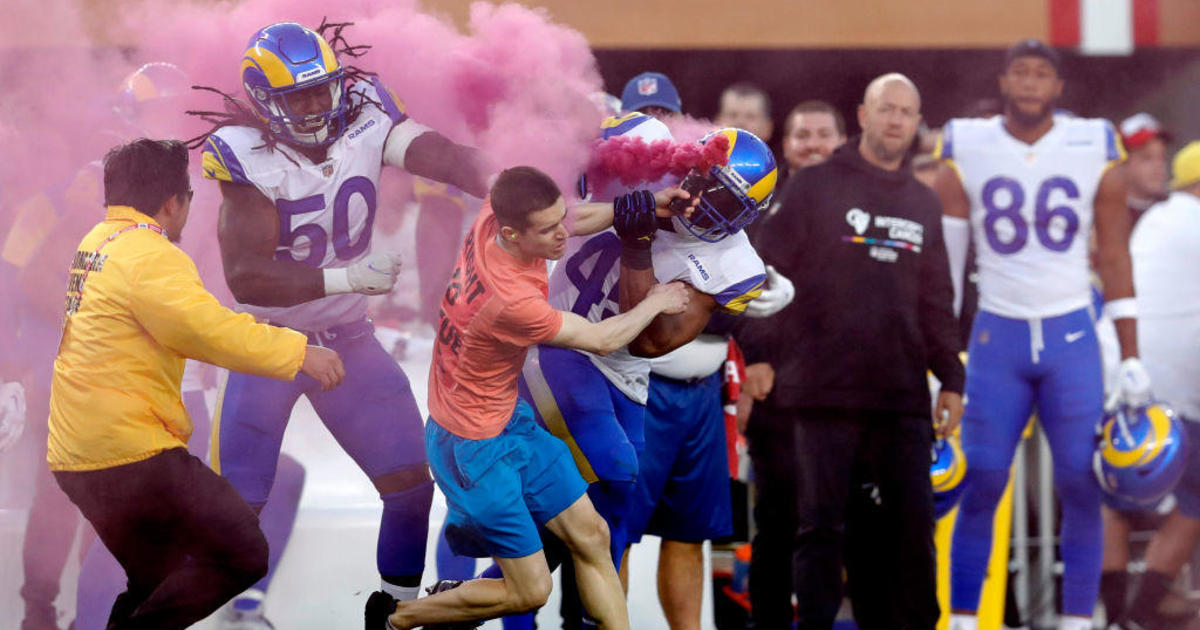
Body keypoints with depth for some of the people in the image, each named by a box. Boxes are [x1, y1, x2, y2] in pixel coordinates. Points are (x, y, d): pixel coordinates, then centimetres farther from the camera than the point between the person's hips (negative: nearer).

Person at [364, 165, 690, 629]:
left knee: (590, 537, 10)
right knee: (530, 591, 2)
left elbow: (574, 221, 7)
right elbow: (602, 340, -19)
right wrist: (654, 304, 0)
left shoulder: (492, 217, -15)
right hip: (476, 447, -9)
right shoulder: (511, 301, -35)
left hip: (510, 418, 9)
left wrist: (645, 205, -6)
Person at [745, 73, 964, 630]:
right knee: (821, 525, -2)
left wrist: (950, 379, 13)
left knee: (913, 524, 1)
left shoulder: (923, 204, 16)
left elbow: (936, 301, 19)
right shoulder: (814, 187, 2)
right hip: (822, 393, -4)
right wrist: (760, 363, -7)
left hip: (902, 396, 4)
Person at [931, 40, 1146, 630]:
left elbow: (1115, 260, 6)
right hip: (998, 335, 0)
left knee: (1081, 485, -3)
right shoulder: (966, 151, 1)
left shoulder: (1095, 150, 2)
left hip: (1072, 337, 0)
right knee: (980, 486, -4)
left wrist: (1131, 358, 3)